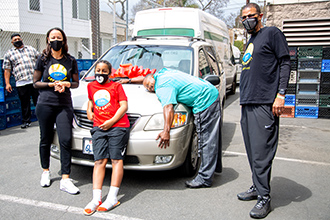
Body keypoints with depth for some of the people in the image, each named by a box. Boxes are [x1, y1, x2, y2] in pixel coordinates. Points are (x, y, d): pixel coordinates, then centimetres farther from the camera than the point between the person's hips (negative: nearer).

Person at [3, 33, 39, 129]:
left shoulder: (31, 49, 16)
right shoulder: (9, 53, 11)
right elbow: (7, 70, 8)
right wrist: (7, 83, 1)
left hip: (35, 81, 1)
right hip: (21, 83, -1)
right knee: (24, 103, 4)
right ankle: (26, 121, 17)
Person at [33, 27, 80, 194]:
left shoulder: (70, 61, 8)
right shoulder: (43, 59, 5)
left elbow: (76, 83, 13)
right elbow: (35, 83, 6)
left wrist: (67, 84, -9)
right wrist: (52, 84, -10)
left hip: (64, 105, 0)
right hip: (45, 104, 0)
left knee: (65, 140, -9)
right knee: (45, 140, 10)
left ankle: (65, 180, -6)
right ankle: (45, 171, 32)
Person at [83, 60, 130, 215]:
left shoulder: (116, 86, 10)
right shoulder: (91, 86, 22)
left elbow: (124, 106, 0)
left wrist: (112, 121, -10)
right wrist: (89, 110, 21)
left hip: (118, 126, -3)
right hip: (99, 128, 3)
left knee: (116, 159, -5)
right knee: (99, 161, -4)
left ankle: (112, 197, -5)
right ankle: (96, 198, -7)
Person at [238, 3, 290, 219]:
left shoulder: (272, 33, 1)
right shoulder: (250, 42, 24)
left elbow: (285, 63, -6)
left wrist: (281, 94, -15)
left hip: (265, 104, -8)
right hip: (247, 104, 8)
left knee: (261, 152, -9)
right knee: (252, 151, 10)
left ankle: (264, 198, -1)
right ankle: (257, 187, 20)